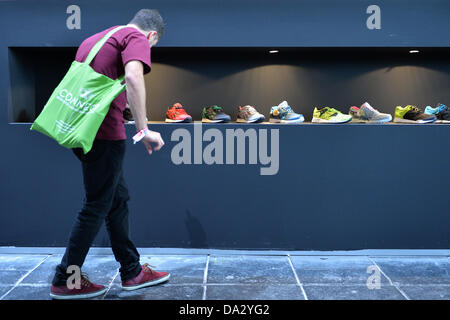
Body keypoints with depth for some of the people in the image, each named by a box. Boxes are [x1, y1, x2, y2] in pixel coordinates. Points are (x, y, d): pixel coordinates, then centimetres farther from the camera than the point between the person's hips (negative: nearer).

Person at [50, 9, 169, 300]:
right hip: (105, 133, -9)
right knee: (97, 206, 1)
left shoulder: (95, 38, 24)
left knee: (119, 199, 16)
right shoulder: (137, 38, -4)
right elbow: (133, 77, -24)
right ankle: (66, 280, 10)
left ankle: (132, 271, 24)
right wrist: (144, 129, -21)